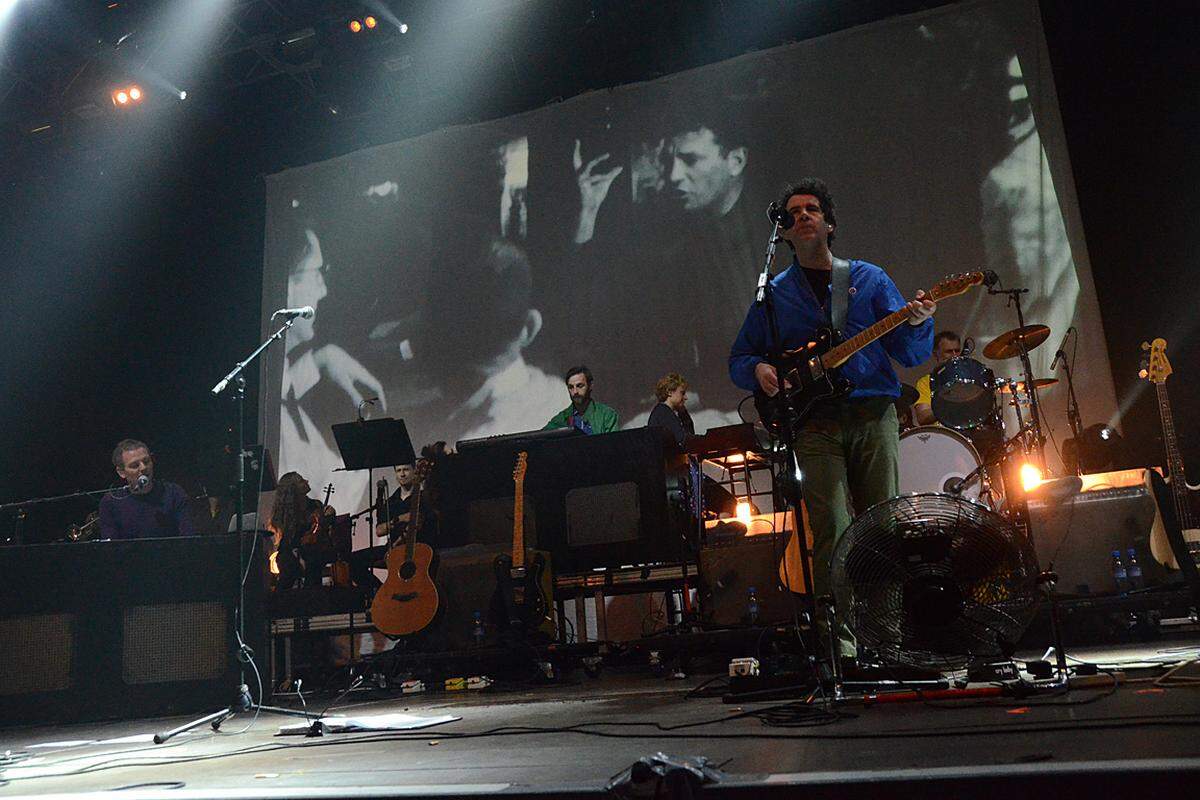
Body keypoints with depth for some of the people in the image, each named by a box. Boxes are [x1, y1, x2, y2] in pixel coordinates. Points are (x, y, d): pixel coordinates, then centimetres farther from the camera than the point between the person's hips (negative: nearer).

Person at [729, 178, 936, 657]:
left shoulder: (870, 279, 14)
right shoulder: (773, 293, 13)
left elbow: (912, 354, 8)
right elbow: (738, 359, 16)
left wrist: (916, 323, -14)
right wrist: (759, 370, -7)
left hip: (874, 415, 1)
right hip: (814, 422, -1)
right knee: (832, 531, -10)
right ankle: (839, 639, -5)